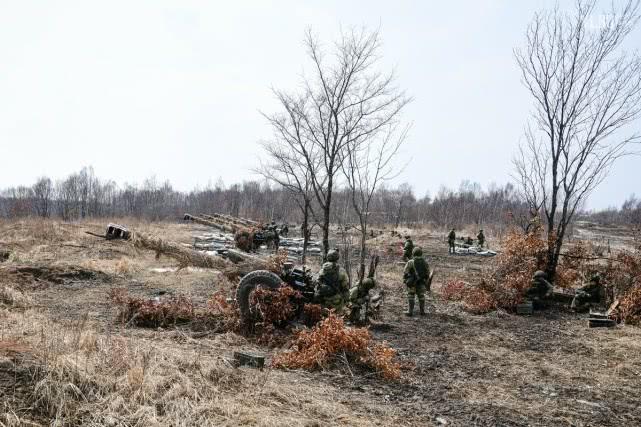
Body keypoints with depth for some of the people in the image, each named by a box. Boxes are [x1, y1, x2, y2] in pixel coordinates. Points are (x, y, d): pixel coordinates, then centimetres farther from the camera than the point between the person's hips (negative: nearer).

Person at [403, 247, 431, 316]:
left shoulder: (410, 262, -11)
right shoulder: (425, 263, 0)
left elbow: (405, 273, -9)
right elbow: (427, 274, 6)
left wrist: (405, 281, 5)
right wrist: (426, 283, 16)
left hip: (412, 283, -3)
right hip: (421, 283, 3)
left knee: (411, 297, 6)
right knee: (421, 296, 16)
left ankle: (410, 312, 5)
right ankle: (422, 311, 20)